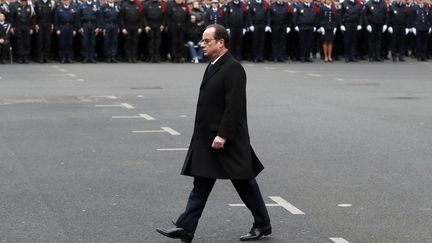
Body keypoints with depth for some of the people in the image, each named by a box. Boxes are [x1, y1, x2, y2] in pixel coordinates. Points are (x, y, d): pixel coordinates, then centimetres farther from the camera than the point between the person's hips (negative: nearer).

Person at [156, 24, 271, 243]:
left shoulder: (233, 69, -16)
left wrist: (223, 135, -24)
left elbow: (234, 106, -22)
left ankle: (262, 225, 17)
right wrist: (213, 134, 18)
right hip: (207, 138, 9)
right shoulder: (213, 66, 13)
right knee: (201, 184, 7)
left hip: (226, 140, -9)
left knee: (244, 182, 3)